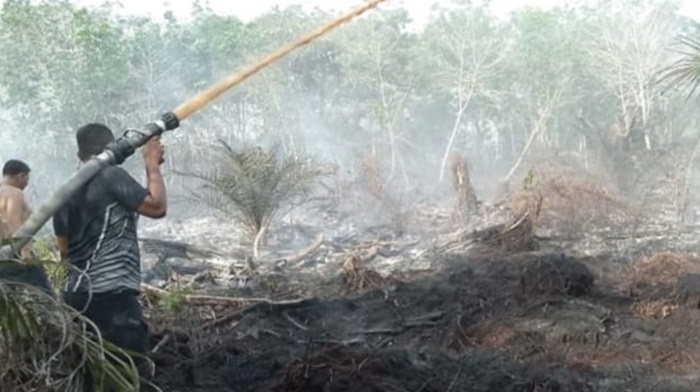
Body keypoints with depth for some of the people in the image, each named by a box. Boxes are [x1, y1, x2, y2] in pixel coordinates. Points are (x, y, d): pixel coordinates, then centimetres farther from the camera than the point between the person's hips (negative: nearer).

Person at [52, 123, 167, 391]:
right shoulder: (112, 176, -8)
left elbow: (64, 250, 18)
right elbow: (157, 207, -9)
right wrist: (153, 165, 1)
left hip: (76, 296, 8)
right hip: (113, 295, -8)